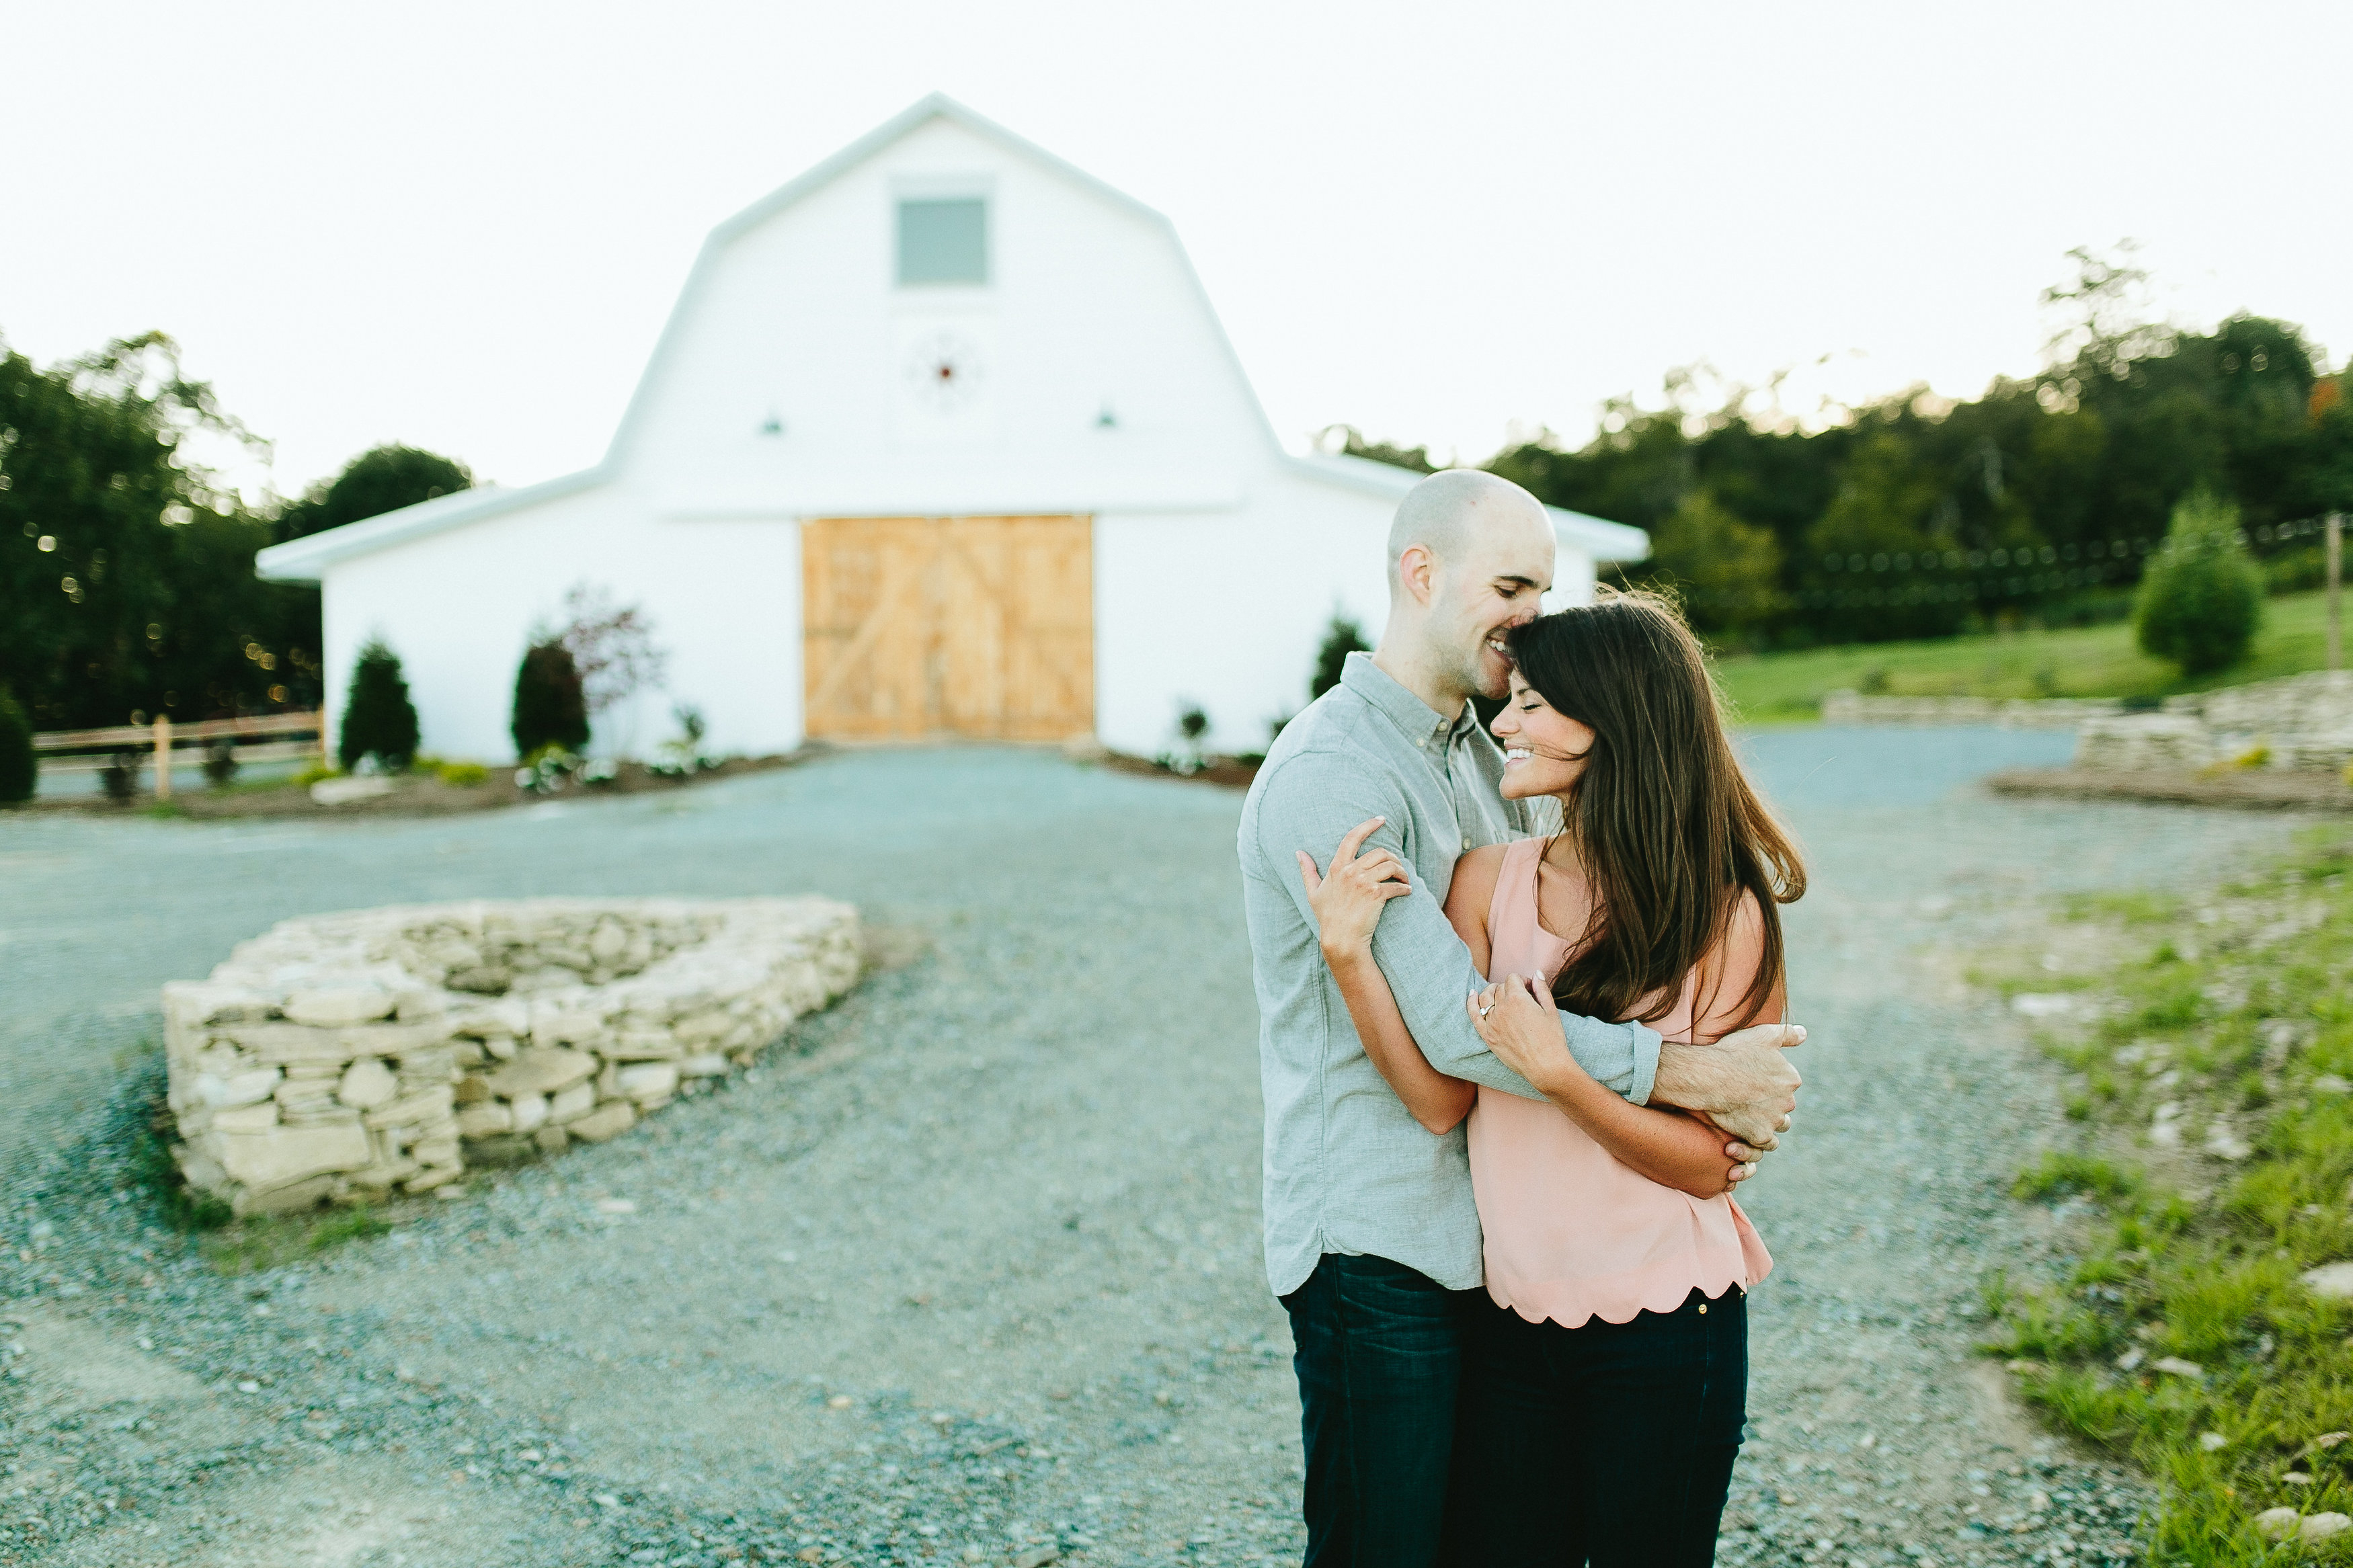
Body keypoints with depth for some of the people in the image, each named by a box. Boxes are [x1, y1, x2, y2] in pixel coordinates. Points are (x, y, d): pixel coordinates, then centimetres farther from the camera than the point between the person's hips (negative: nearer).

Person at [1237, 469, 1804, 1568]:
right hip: (1378, 1246, -9)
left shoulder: (1489, 760, 13)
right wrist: (1691, 1075, -21)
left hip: (1488, 1227, 9)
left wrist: (1715, 1113, -7)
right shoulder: (1328, 775, -19)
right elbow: (1457, 1024, -26)